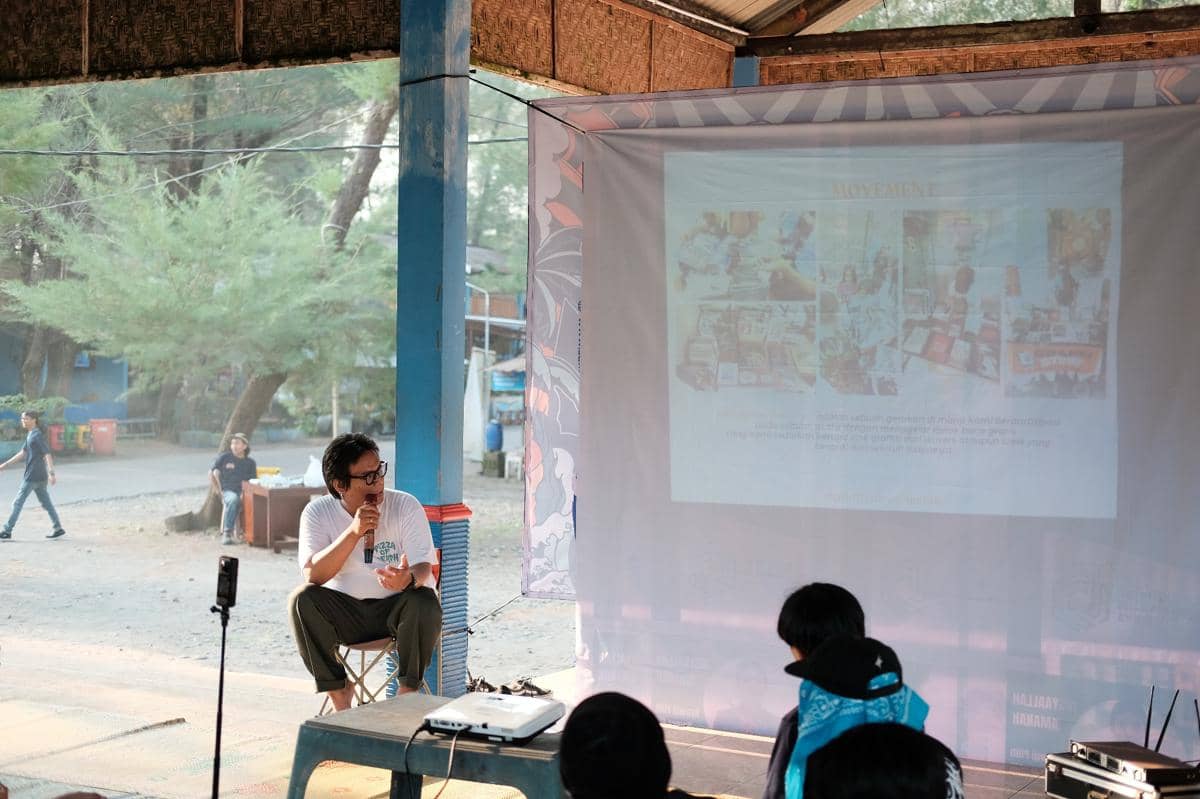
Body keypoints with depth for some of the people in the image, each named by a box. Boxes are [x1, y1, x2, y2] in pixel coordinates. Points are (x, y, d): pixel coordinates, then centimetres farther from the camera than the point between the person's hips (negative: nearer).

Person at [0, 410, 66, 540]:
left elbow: (47, 454, -21)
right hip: (40, 477, 9)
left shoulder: (37, 435, -14)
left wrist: (51, 473, -29)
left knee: (18, 502, -3)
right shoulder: (30, 435, 15)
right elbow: (23, 453, 24)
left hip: (32, 476, -9)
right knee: (46, 502, 10)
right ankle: (57, 528, 11)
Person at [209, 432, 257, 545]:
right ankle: (226, 533, -35)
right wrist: (219, 491, 5)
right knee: (233, 499, -39)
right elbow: (211, 474, 13)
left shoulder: (250, 462, 14)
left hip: (244, 493, 1)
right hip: (228, 491, -1)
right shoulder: (224, 457, 10)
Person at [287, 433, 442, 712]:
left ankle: (407, 694, -11)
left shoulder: (406, 506, -10)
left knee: (424, 603, -33)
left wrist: (409, 579, -43)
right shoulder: (318, 512, -8)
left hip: (396, 607, -1)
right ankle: (340, 698, -12)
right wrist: (354, 532, -31)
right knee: (301, 599, -26)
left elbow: (423, 566, -17)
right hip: (345, 611, 1)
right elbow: (312, 575, -20)